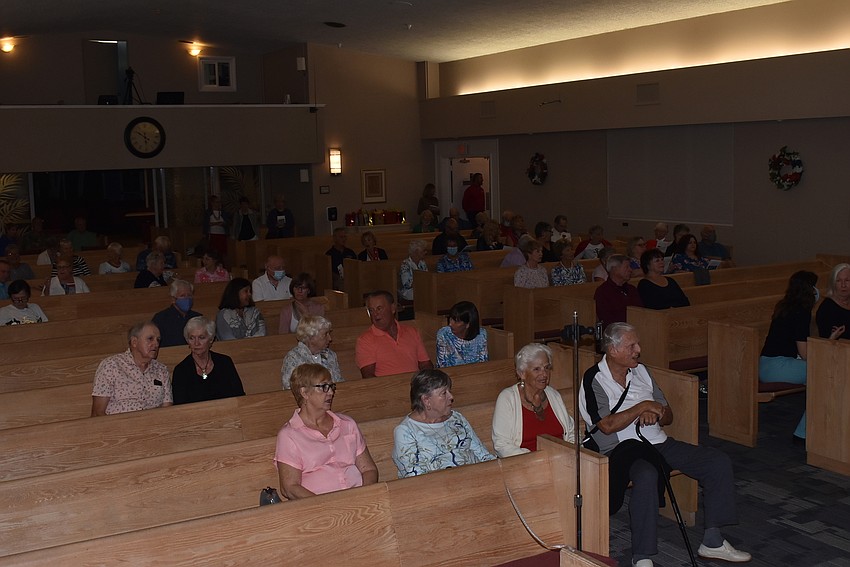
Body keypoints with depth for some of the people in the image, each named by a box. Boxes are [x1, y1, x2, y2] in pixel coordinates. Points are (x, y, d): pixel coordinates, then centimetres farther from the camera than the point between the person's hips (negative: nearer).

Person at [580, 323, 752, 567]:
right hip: (622, 448, -8)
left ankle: (712, 542, 3)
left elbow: (668, 415, 18)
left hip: (659, 443, 8)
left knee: (719, 462, -3)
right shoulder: (594, 380, -6)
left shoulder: (640, 371, 16)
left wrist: (655, 414, -6)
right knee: (646, 475, -41)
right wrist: (643, 407, -10)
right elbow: (607, 425, -18)